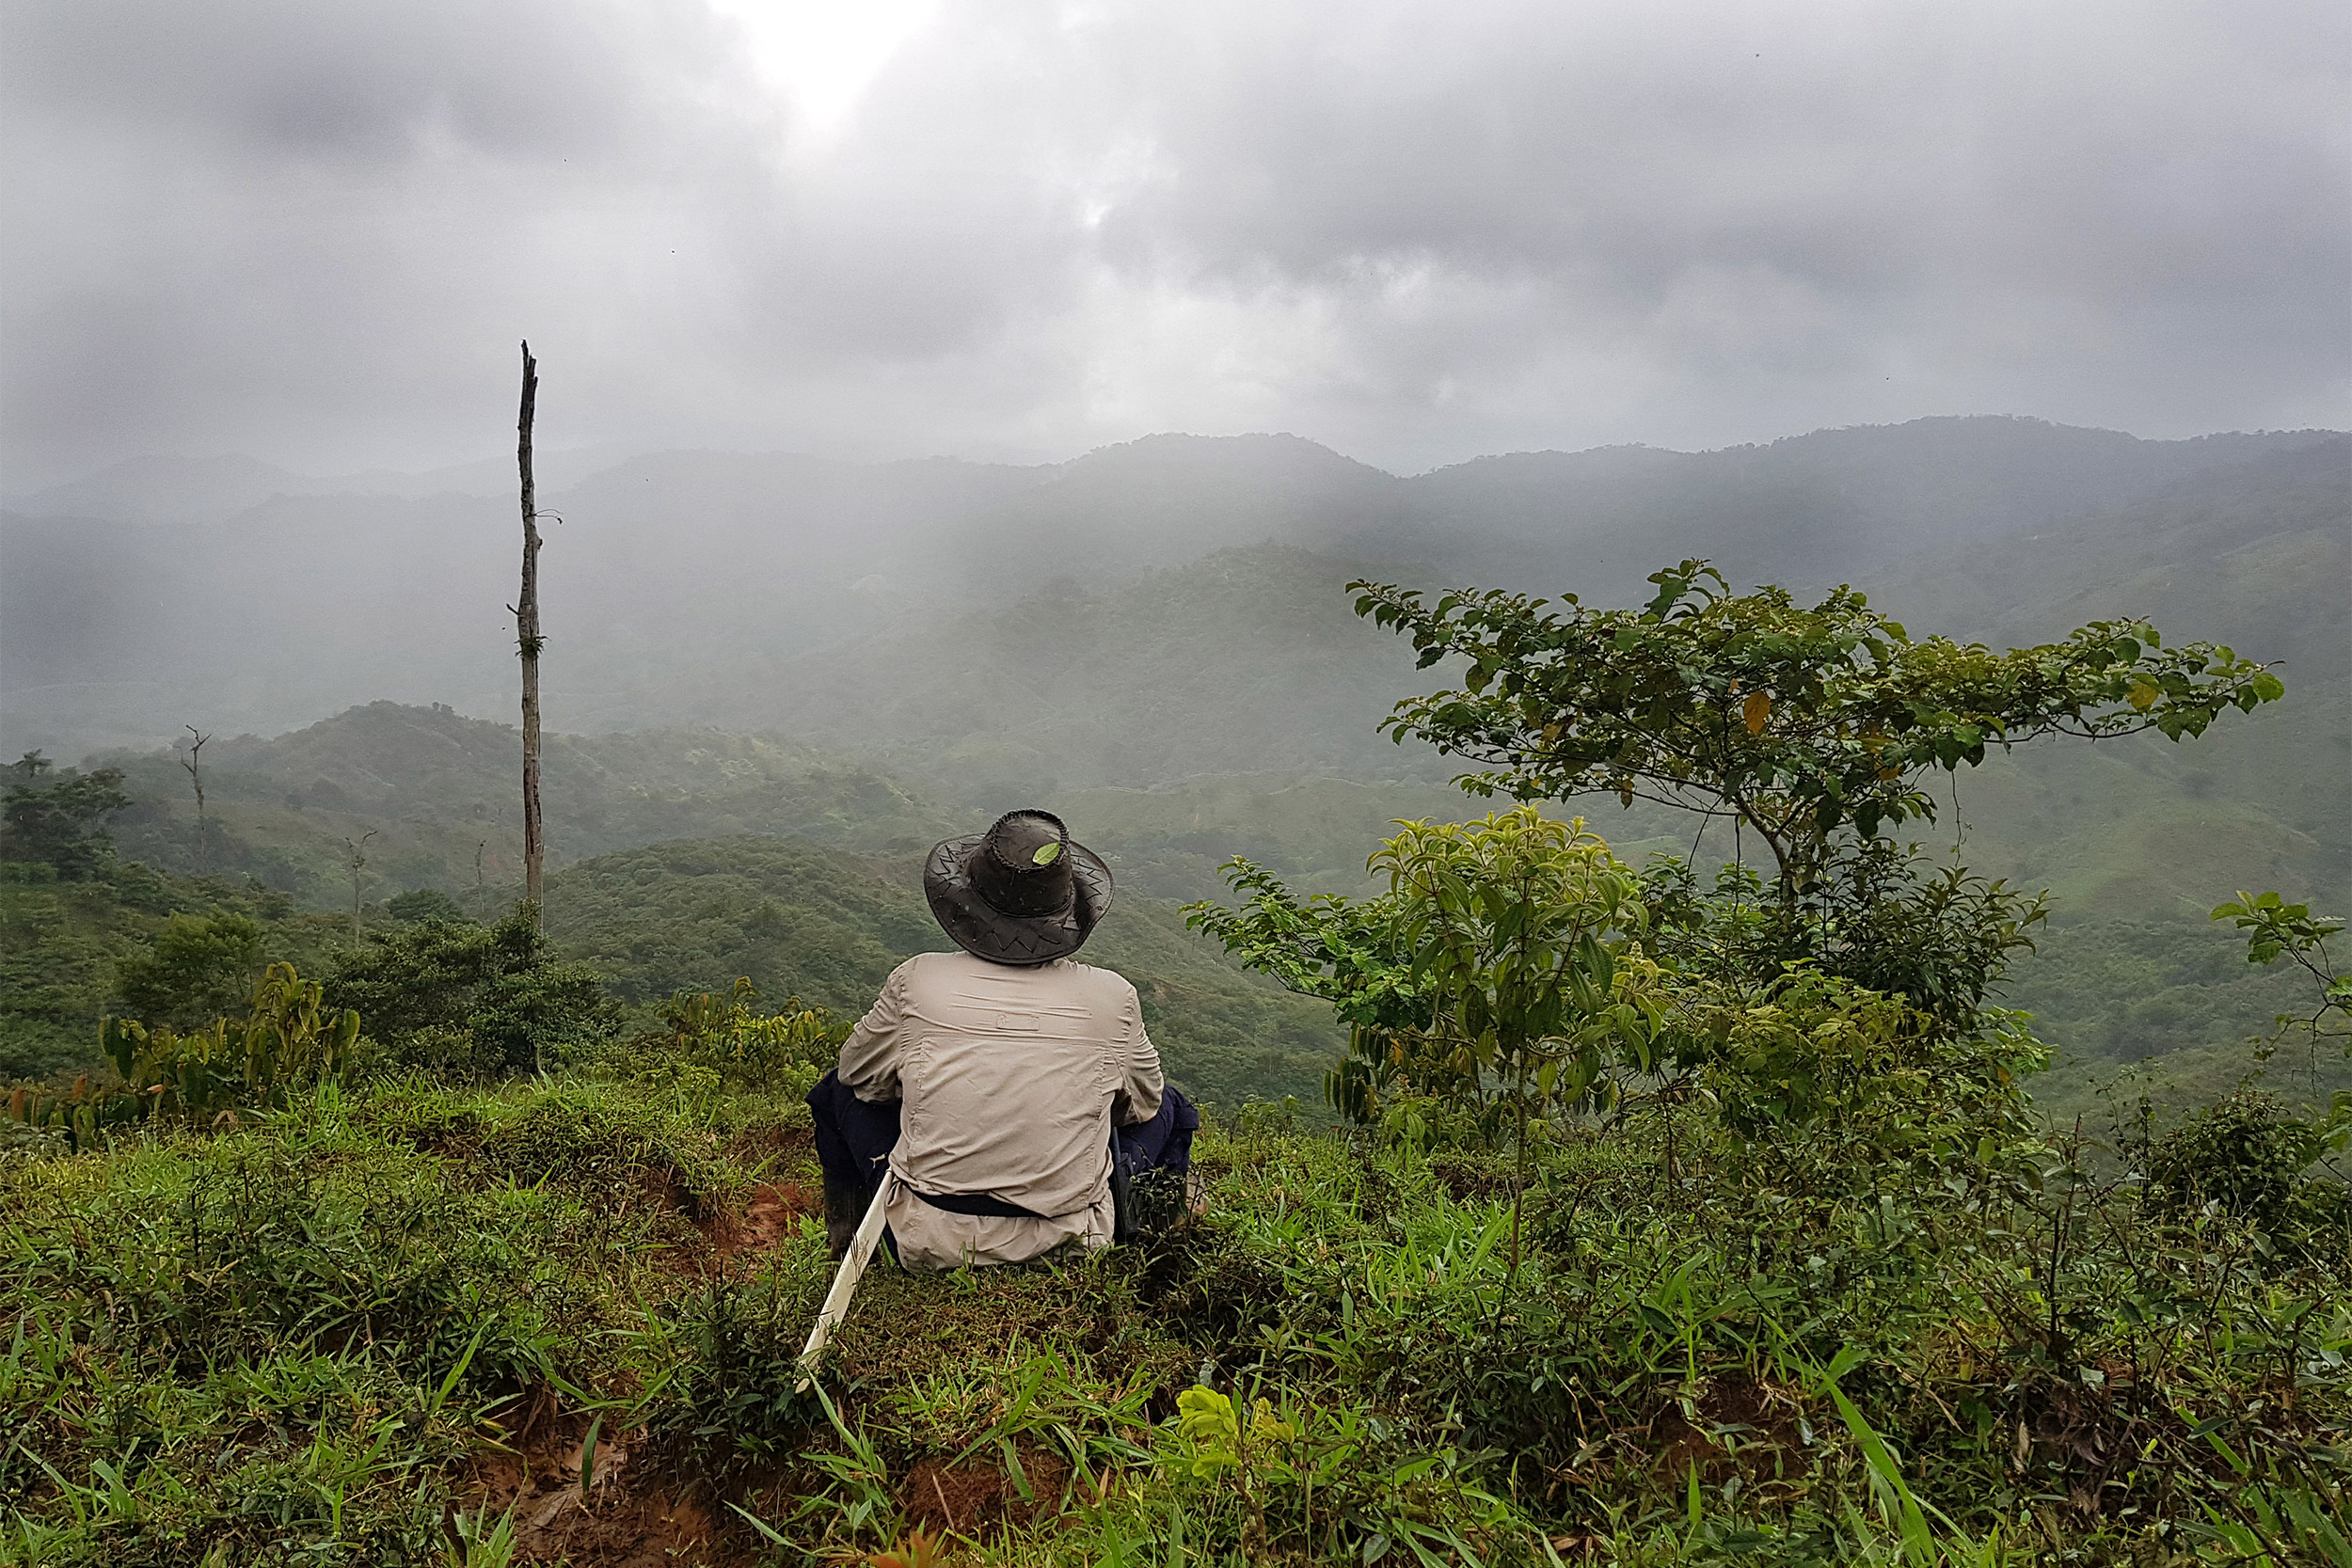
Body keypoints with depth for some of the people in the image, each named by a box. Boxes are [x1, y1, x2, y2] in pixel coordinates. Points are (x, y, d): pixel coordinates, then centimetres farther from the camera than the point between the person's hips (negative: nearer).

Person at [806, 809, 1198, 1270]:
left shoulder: (918, 981, -9)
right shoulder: (1112, 996, -8)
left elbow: (859, 1074, 11)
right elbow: (1143, 1104, 12)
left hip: (929, 1244, -1)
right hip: (1068, 1245, 1)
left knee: (839, 1090, 24)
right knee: (1170, 1107, 26)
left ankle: (849, 1247, 32)